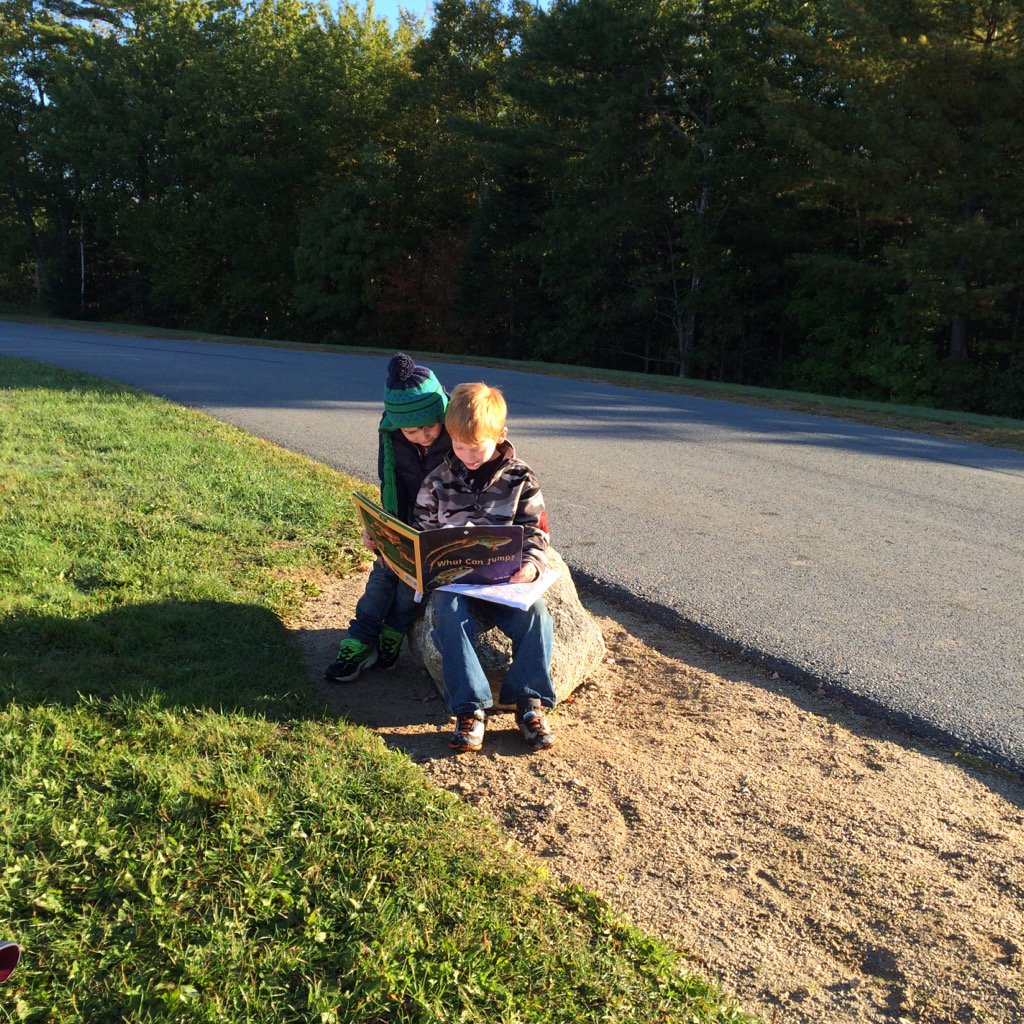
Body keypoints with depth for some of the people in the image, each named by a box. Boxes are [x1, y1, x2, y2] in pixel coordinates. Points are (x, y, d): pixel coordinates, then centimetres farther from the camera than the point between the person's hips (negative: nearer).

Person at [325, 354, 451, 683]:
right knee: (385, 566, -14)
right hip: (410, 520, 4)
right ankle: (359, 643, -8)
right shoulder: (390, 432, -14)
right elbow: (390, 488, -4)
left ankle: (392, 636, -5)